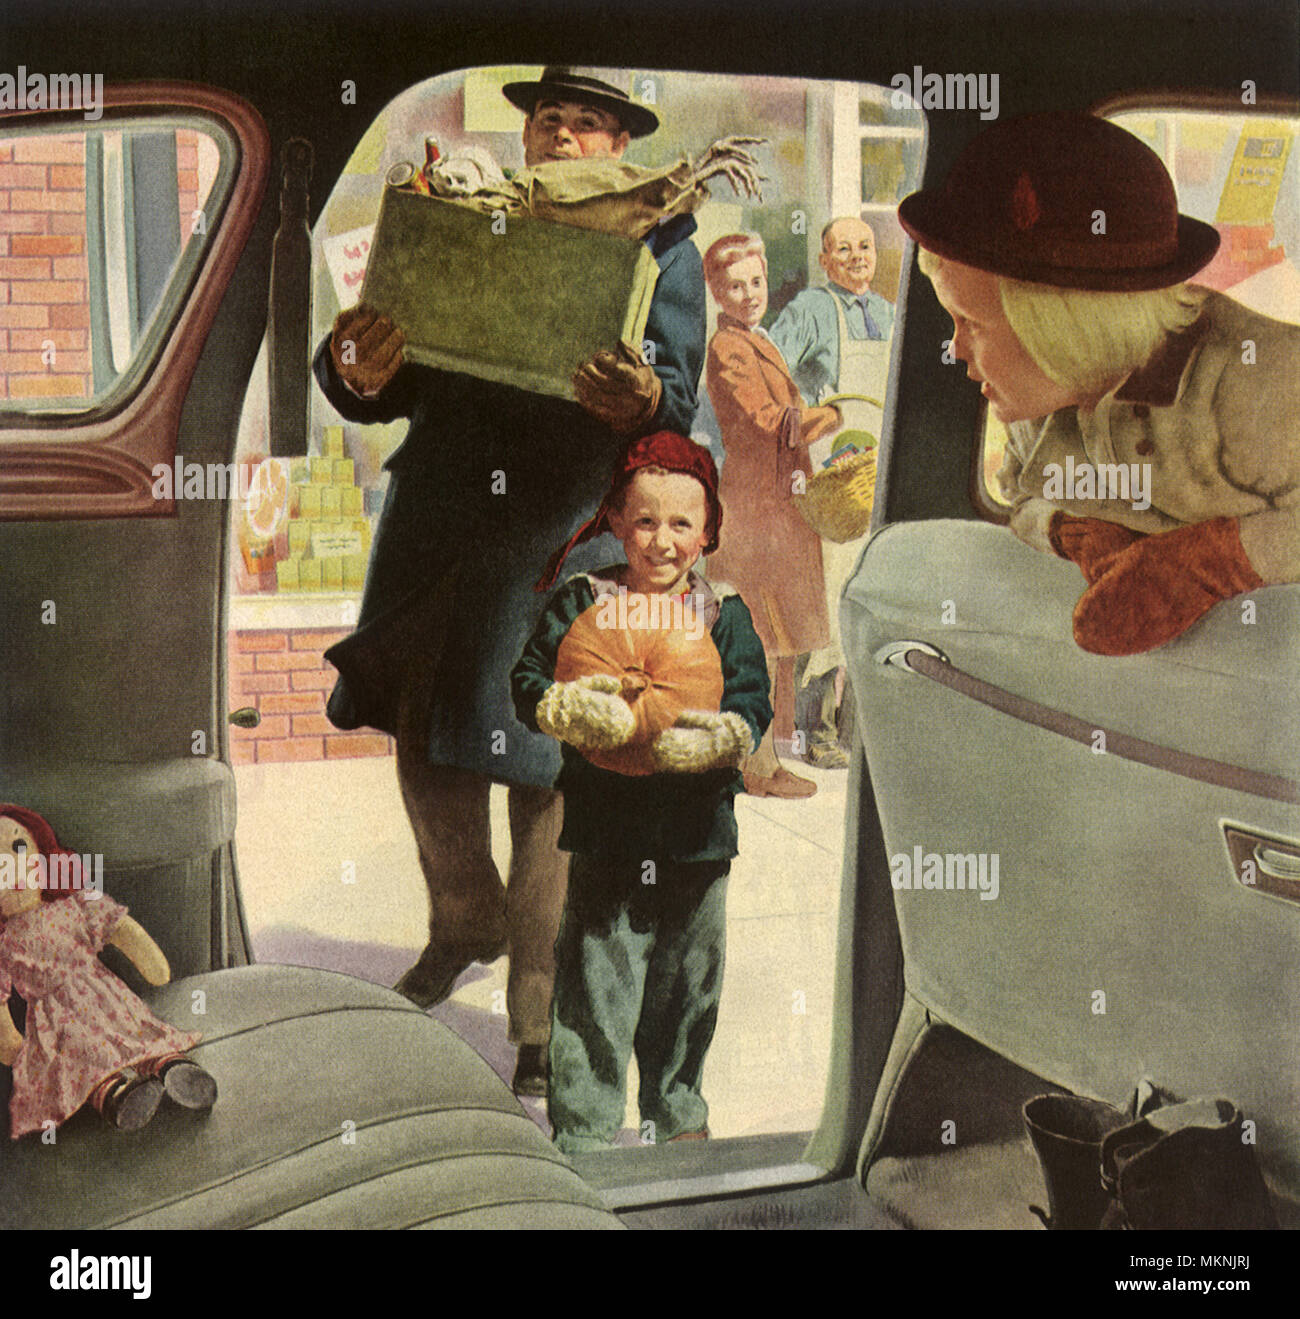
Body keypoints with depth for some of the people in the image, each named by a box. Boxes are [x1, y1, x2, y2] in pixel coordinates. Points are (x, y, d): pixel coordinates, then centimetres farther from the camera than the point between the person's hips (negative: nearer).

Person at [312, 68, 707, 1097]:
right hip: (441, 517, 4)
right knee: (422, 738, 11)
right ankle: (465, 923, 39)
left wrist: (640, 400, -29)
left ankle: (545, 1022, 10)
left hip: (568, 529, -4)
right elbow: (391, 387, 9)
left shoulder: (662, 247, 7)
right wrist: (358, 376, -15)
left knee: (545, 771, -3)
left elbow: (679, 398, -5)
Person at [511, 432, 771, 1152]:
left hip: (696, 835, 2)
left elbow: (752, 701, -2)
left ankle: (677, 1114, 37)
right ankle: (583, 1134, 18)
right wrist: (566, 706, -25)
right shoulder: (582, 600, -1)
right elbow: (527, 680, -4)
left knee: (687, 986, 16)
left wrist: (724, 734, -23)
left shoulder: (724, 614, 3)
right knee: (594, 992, 2)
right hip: (605, 832, -2)